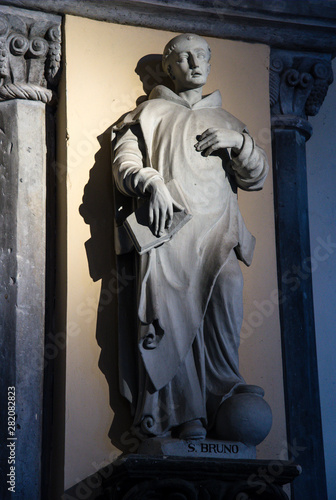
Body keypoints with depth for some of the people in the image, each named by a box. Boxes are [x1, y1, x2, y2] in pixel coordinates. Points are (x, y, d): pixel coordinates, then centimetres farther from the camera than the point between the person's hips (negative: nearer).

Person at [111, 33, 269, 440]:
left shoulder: (226, 121, 31)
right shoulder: (147, 114, 24)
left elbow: (255, 178, 23)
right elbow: (124, 164, 10)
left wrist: (239, 141, 4)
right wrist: (152, 183, -11)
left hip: (217, 229, 2)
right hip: (166, 227, -2)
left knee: (226, 292, -23)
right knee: (171, 311, -20)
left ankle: (223, 404, -25)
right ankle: (185, 417, -23)